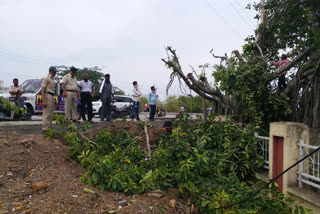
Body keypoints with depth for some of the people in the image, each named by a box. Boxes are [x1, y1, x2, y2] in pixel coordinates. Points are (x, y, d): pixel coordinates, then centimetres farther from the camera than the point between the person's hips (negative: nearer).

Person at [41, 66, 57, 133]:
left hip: (52, 97, 9)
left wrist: (54, 99, 20)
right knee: (46, 114, -8)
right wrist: (44, 101, -23)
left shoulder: (52, 79, 20)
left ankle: (49, 128, 19)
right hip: (47, 96, -9)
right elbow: (42, 90, -16)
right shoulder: (46, 78, -8)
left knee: (51, 114, 12)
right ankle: (45, 129, -5)